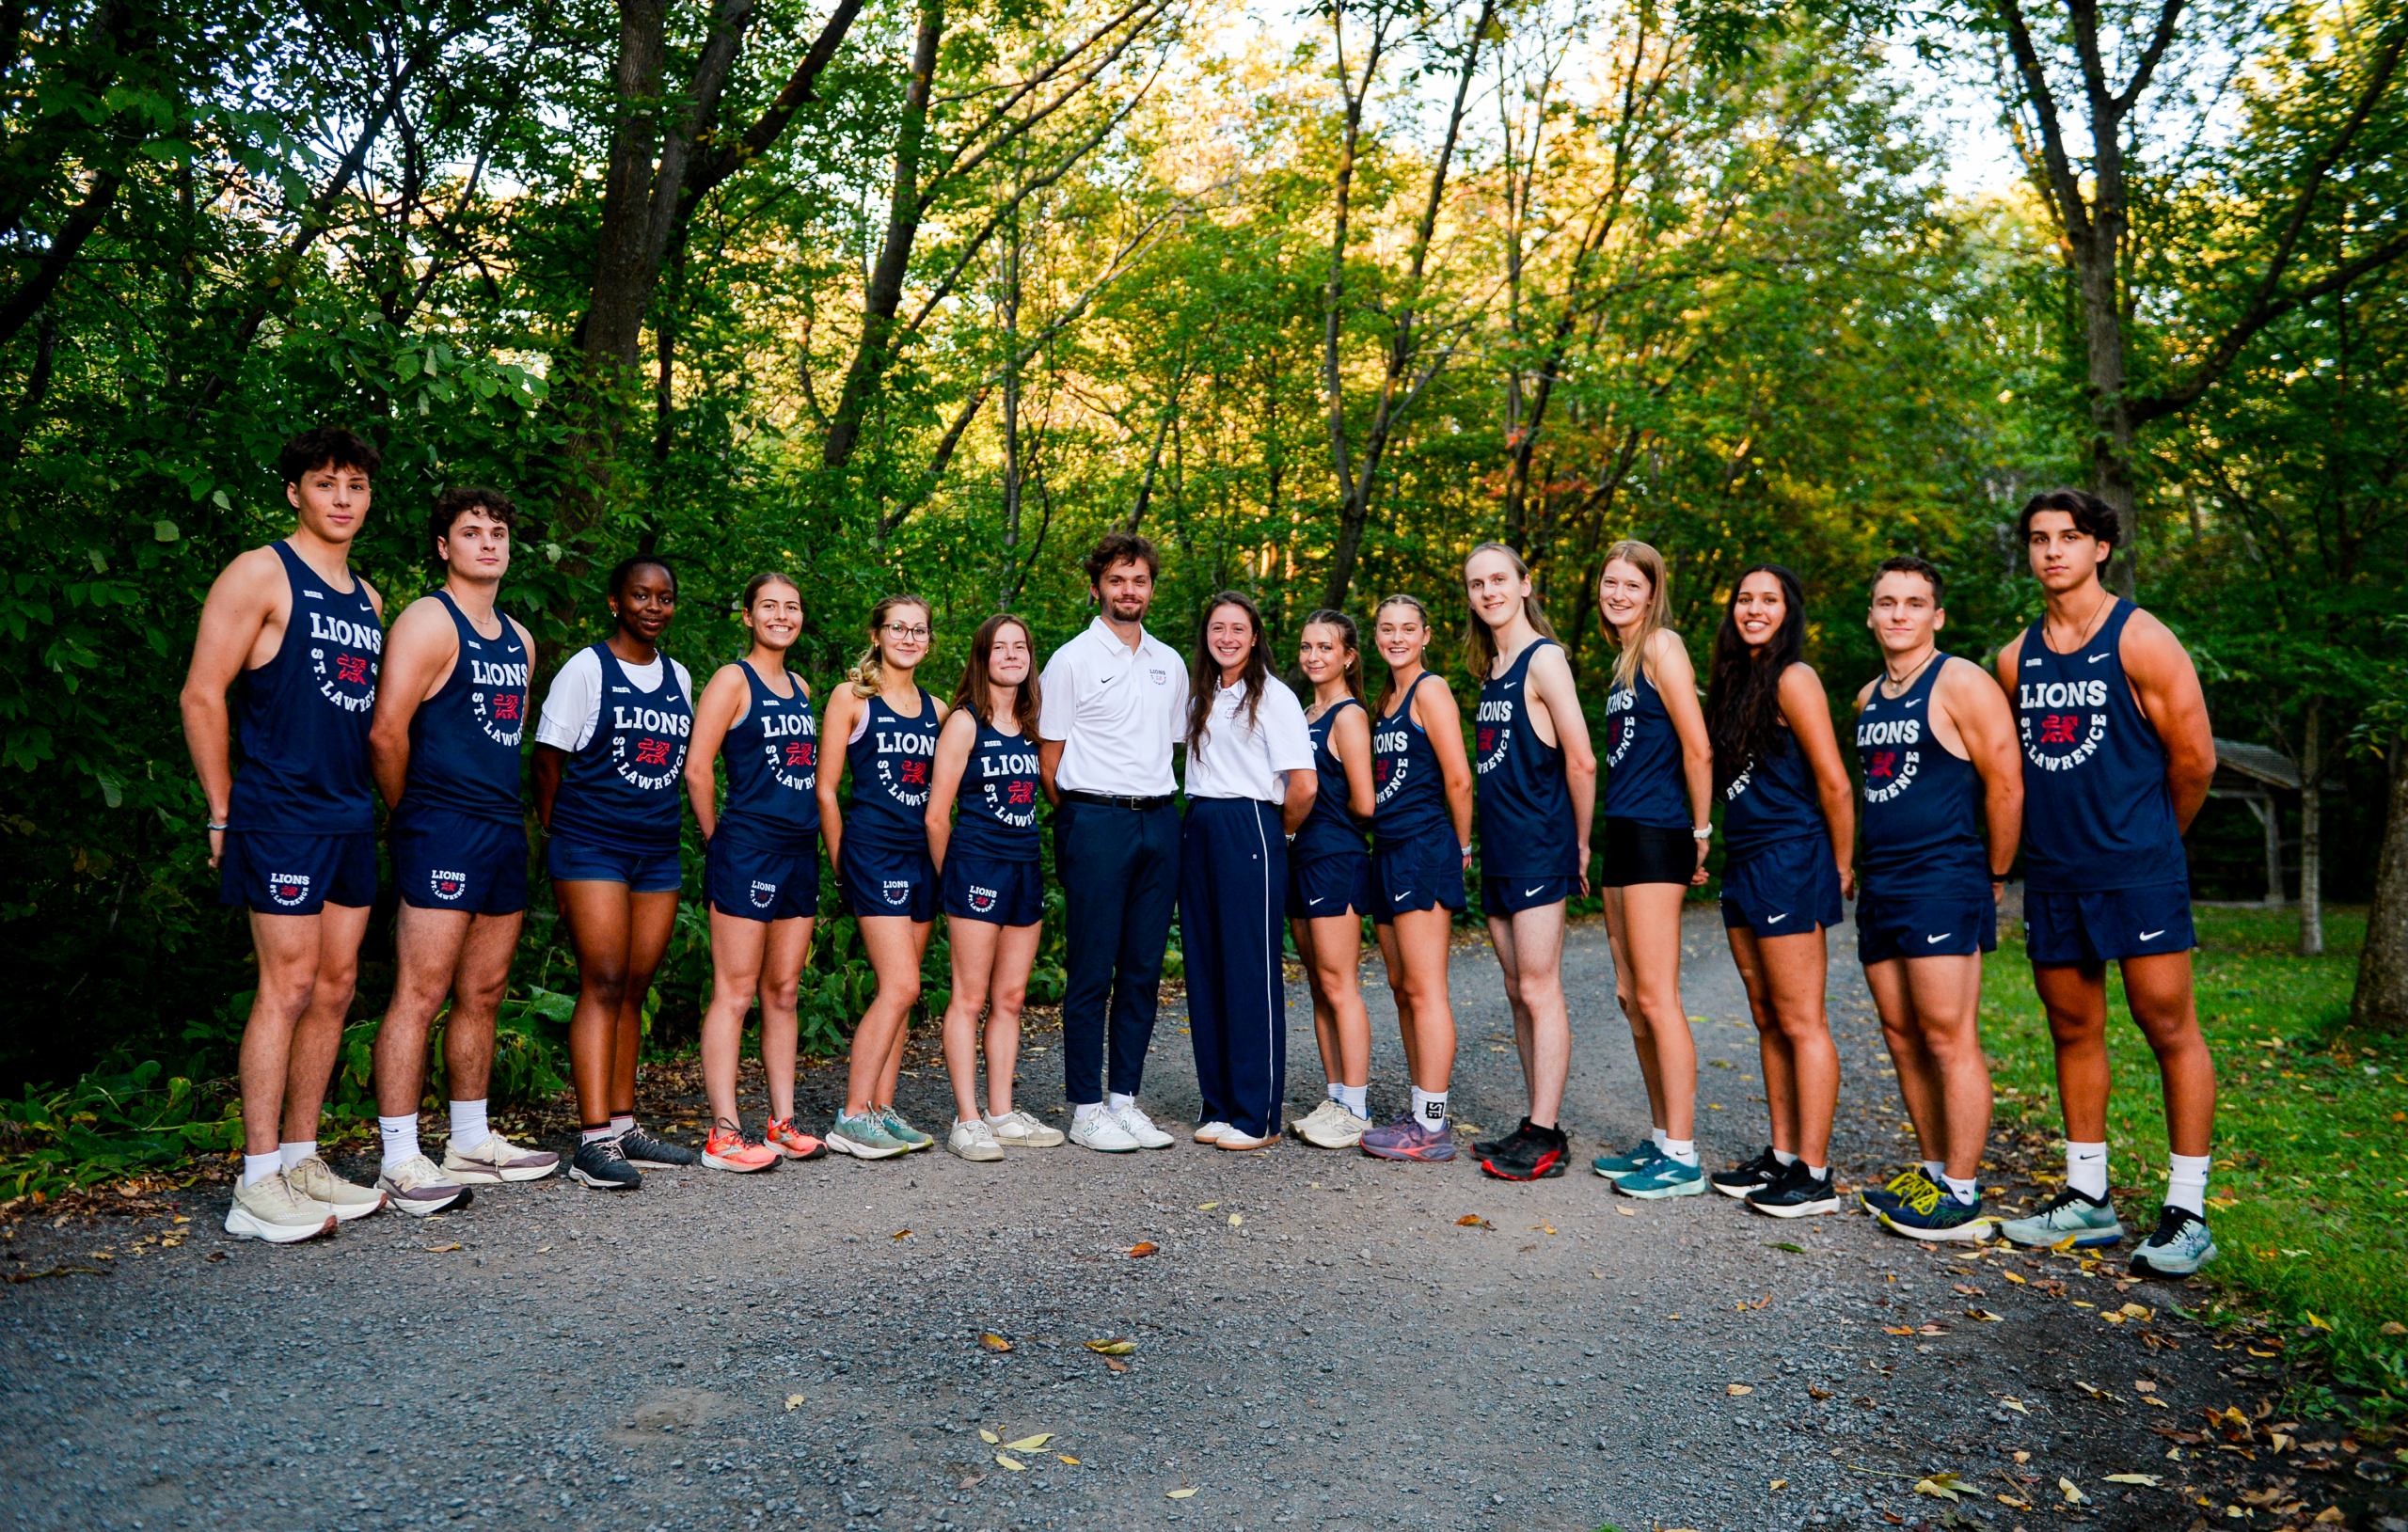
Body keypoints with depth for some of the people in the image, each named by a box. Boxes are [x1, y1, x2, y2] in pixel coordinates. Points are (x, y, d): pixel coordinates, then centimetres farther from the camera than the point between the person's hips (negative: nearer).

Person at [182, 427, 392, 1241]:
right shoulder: (261, 575, -4)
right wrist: (224, 814, -7)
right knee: (289, 984, -8)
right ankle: (258, 1184, -1)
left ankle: (302, 1160, 18)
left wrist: (372, 800, 15)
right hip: (282, 813, -7)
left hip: (351, 819, 7)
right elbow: (202, 697, -7)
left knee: (336, 984, 8)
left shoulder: (367, 598, 17)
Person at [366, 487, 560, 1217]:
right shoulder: (429, 620, -6)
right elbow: (386, 731, -12)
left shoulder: (519, 639, 18)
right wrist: (412, 812, -1)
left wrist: (506, 809, 18)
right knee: (419, 995, -6)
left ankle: (472, 1143, 22)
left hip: (505, 828, 8)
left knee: (482, 994, 12)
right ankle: (400, 1162, 0)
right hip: (443, 831, -8)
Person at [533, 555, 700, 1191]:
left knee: (635, 989, 8)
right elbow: (548, 759, -2)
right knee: (603, 983, -11)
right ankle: (594, 1139, -10)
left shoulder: (678, 676, 15)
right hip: (592, 847, -6)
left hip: (658, 851, 6)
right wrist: (554, 838, -2)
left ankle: (624, 1126, 15)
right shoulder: (586, 668, -2)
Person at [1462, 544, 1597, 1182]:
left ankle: (1544, 1137, 1)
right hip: (1499, 851, 9)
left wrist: (1580, 842, -5)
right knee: (1519, 991, 11)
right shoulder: (1490, 668, 16)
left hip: (1538, 848, -9)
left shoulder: (1543, 658, -9)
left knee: (1539, 990, -5)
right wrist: (1479, 839, 14)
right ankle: (1540, 1126, 19)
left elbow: (1580, 761, -12)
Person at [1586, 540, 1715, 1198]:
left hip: (1656, 835, -9)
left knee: (1656, 997, -7)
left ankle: (1683, 1158, 0)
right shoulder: (1623, 657, 19)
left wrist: (1701, 834, -8)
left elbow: (1697, 749, -13)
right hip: (1624, 834, 9)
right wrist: (1604, 839, 16)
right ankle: (1662, 1141, 21)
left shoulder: (1662, 645, -8)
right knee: (1630, 995, 12)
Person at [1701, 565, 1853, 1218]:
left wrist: (1841, 870, -6)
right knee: (1768, 1019, 12)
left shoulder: (1793, 678, -11)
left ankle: (1814, 1176, 2)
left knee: (1801, 1022, -5)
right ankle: (1782, 1157, 21)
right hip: (1744, 866, 9)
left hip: (1790, 863, -9)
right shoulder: (1736, 680, 16)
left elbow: (1834, 783, -13)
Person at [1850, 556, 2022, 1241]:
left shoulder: (1961, 684, -7)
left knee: (1949, 1039, -6)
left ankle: (1962, 1194, 2)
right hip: (1880, 887, 8)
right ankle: (1934, 1170, 22)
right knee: (1902, 1037, 11)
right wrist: (1861, 868, 17)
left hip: (1943, 884, -8)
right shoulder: (1868, 698, 16)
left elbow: (2006, 785, -10)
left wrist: (1992, 878, -4)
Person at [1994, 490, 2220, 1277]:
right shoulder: (2016, 658, 10)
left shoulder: (2141, 640, -5)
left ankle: (2186, 1213, 5)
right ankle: (2087, 1198, 20)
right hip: (2052, 875, 5)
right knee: (2074, 1030, 10)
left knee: (2168, 1025, -4)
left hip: (2138, 871, -5)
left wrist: (2148, 839, 10)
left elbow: (2194, 757, -2)